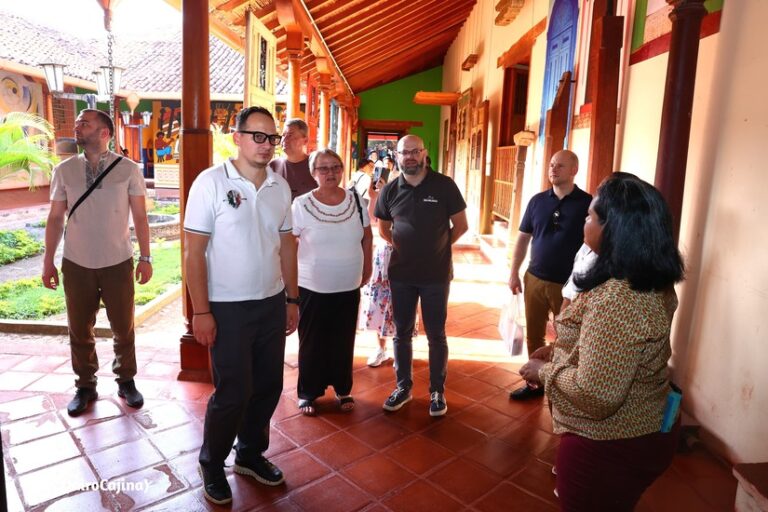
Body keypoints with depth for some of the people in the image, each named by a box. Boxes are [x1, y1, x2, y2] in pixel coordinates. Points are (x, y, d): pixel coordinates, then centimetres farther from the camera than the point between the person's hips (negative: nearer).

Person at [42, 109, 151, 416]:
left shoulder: (128, 169, -3)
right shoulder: (64, 170, 2)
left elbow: (140, 217, -1)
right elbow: (55, 218, 6)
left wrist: (145, 258, -3)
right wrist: (48, 260, 5)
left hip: (118, 263, -1)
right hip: (76, 264, 2)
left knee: (123, 328, 11)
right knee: (80, 330, 11)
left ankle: (126, 382, 30)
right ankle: (85, 386, 29)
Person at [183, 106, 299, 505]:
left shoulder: (280, 187, 5)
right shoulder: (211, 182, -11)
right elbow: (194, 252, -11)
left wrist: (292, 299, 11)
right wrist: (201, 312, -13)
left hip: (272, 304, 5)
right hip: (228, 308, -5)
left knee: (268, 386, 14)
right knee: (233, 392, 3)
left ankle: (251, 454, 37)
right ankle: (212, 465, 29)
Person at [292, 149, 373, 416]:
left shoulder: (356, 200, -1)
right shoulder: (301, 204, -11)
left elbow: (367, 236, 10)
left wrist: (367, 269, 11)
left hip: (349, 287, 3)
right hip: (312, 288, -3)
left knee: (344, 341, 15)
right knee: (312, 343, 10)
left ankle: (343, 389, 34)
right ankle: (308, 393, 28)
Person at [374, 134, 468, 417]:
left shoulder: (444, 185, -6)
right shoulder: (390, 190, 1)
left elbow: (460, 225, 1)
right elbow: (383, 228, 15)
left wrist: (437, 246, 3)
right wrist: (404, 247, 5)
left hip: (436, 274, -2)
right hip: (401, 274, 3)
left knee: (436, 334, 7)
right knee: (402, 332, 12)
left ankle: (437, 391, 23)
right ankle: (403, 386, 29)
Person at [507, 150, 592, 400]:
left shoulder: (587, 203, -8)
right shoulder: (537, 200, 4)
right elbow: (523, 238, 8)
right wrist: (514, 273, 4)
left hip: (569, 284, -4)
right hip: (535, 280, 4)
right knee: (534, 335, 14)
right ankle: (534, 382, 30)